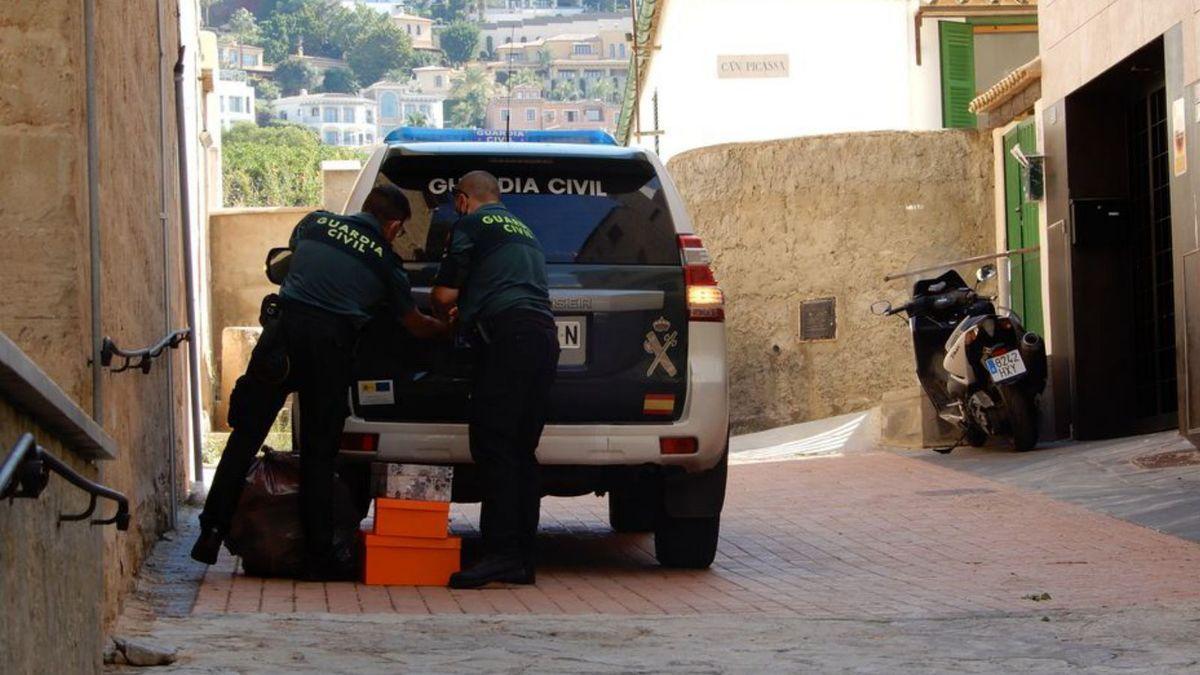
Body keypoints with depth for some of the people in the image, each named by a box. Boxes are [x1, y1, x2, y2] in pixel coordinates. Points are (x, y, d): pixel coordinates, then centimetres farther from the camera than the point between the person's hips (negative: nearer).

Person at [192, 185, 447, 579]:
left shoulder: (317, 222, 17)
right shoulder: (384, 259, 12)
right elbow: (417, 325, 22)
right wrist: (450, 329, 43)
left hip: (284, 329, 1)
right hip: (331, 343, -1)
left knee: (245, 436, 5)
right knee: (319, 453, 7)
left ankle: (211, 534, 0)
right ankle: (320, 555, 9)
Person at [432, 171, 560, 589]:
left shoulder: (471, 224, 5)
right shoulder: (523, 230, 30)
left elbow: (445, 294, 3)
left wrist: (444, 318, 24)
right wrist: (466, 311, 47)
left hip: (507, 336, -8)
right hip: (545, 335, 8)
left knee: (493, 448, -12)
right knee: (521, 452, 8)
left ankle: (500, 553, -20)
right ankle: (521, 560, 6)